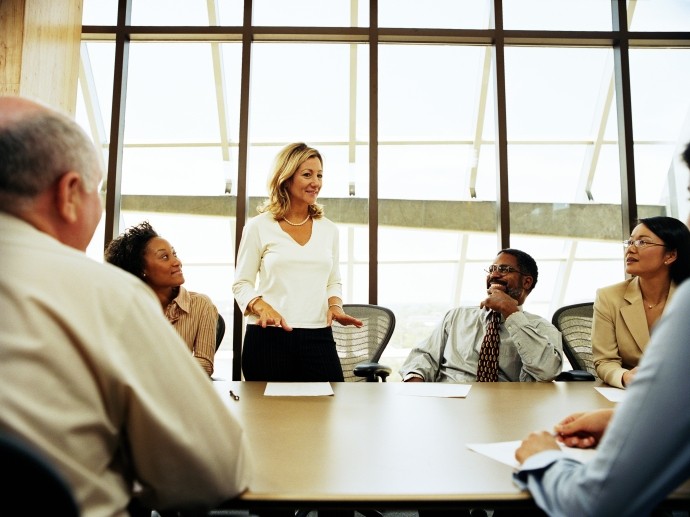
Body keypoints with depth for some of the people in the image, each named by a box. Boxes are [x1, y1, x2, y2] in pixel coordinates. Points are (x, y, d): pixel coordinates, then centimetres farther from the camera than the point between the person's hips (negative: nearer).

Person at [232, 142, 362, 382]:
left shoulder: (329, 229, 13)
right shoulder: (259, 226, 2)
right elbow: (241, 283, 3)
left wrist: (335, 305, -1)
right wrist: (262, 307, -16)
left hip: (318, 337, 3)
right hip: (268, 337, -2)